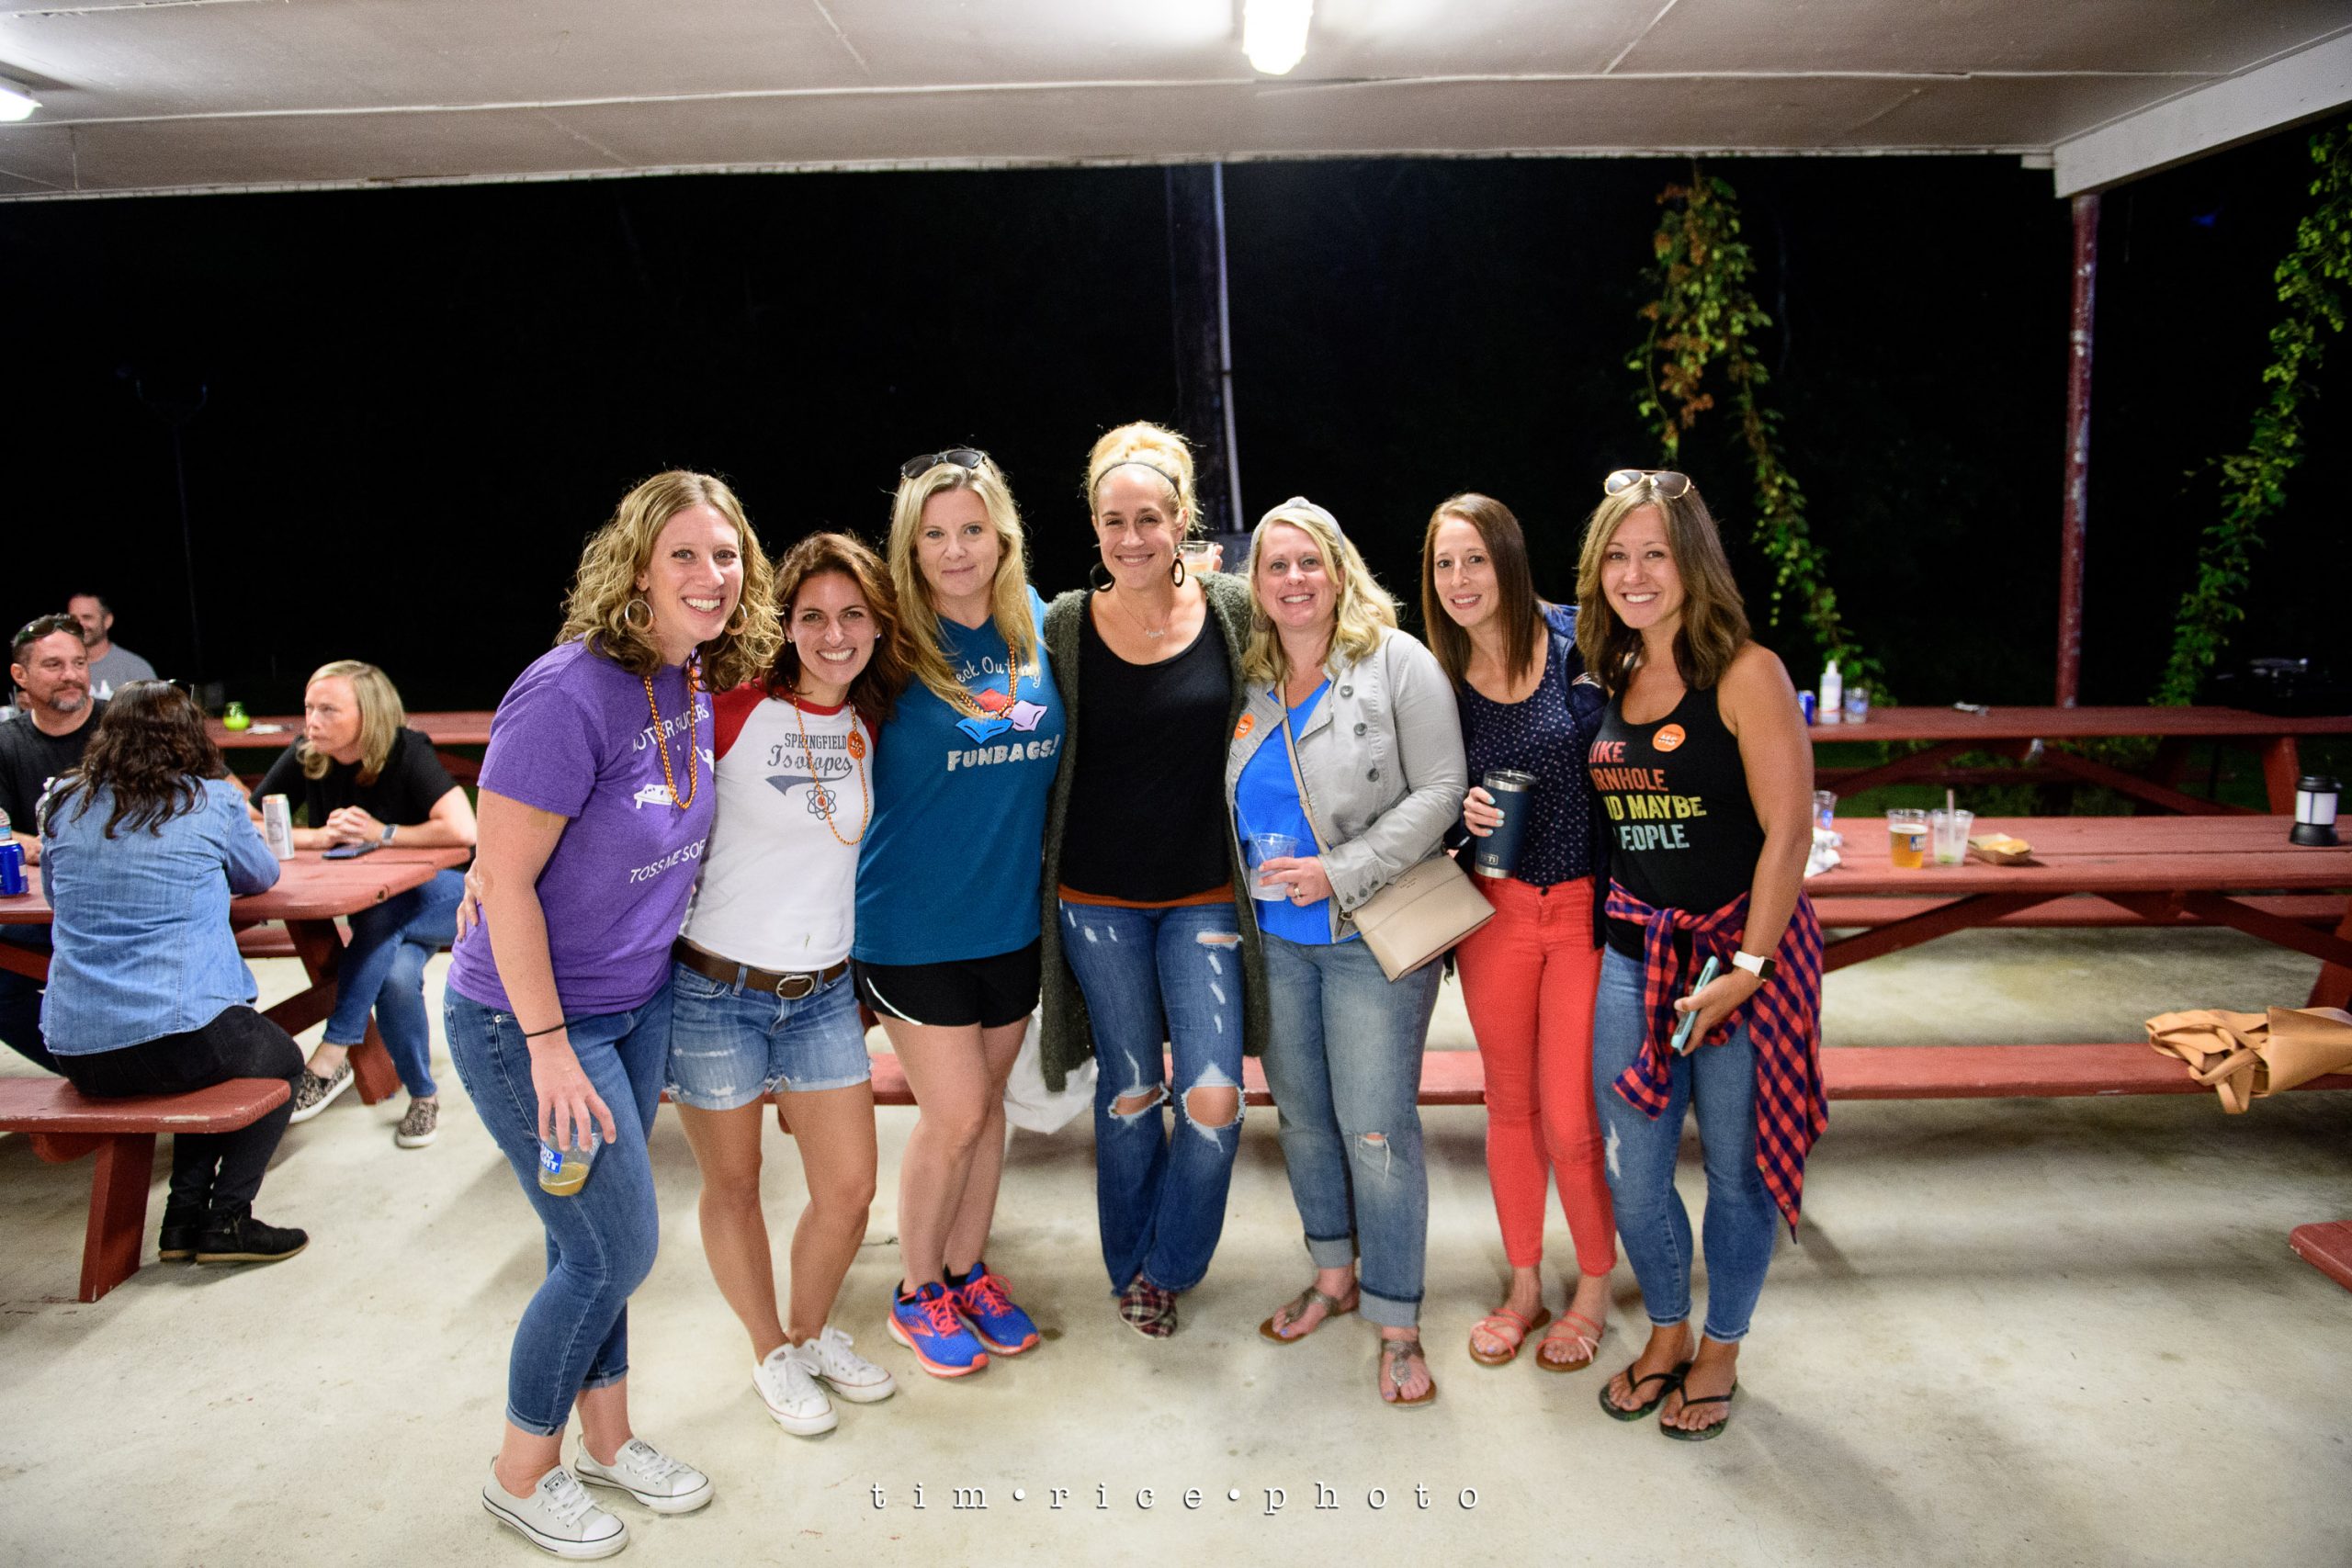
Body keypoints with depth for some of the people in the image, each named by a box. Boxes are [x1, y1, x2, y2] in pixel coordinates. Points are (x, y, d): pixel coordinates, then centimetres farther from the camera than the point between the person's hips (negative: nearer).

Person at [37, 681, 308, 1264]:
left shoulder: (65, 806, 8)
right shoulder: (214, 801, -3)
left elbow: (55, 893, 24)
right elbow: (262, 877, 15)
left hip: (76, 1054, 5)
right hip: (175, 1039, -5)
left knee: (217, 1055, 33)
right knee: (282, 1061, 25)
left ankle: (185, 1214, 23)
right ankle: (226, 1218, 11)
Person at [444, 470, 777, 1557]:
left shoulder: (691, 683, -1)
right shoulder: (570, 694, -26)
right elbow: (504, 878, -23)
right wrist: (549, 1045, -21)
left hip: (637, 1001, 7)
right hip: (525, 1018, -7)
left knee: (594, 1239, 19)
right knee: (616, 1247, 1)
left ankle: (607, 1437, 38)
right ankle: (522, 1474, 25)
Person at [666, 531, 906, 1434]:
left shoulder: (874, 721, 2)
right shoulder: (733, 707, -14)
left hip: (823, 991, 4)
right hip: (714, 986, -4)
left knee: (850, 1190, 8)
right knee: (733, 1187, 13)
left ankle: (813, 1332, 37)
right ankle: (771, 1355, 36)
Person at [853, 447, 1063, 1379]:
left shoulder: (1036, 623, 1)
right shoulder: (895, 643, -12)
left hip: (1011, 914, 5)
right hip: (915, 919, -4)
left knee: (986, 1103, 15)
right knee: (953, 1112, 1)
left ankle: (967, 1270, 35)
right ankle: (918, 1294, 24)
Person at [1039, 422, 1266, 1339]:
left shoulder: (1232, 610, -3)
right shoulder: (1066, 624, -3)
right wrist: (1045, 870, 2)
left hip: (1205, 894, 0)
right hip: (1098, 899, 0)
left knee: (1214, 1100, -5)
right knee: (1130, 1093, 11)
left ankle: (1168, 1268, 22)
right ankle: (1130, 1272, 34)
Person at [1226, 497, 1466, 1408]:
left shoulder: (1398, 663, -8)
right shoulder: (1244, 681, 7)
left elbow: (1437, 790, -12)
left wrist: (1341, 872, -19)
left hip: (1371, 938, -5)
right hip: (1274, 938, 5)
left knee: (1376, 1129, -4)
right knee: (1301, 1114, 15)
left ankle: (1398, 1325, 11)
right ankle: (1333, 1275, 34)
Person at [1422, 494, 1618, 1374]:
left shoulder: (1578, 645, -10)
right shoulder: (1440, 678, 0)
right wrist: (1460, 812, -12)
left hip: (1589, 906, -3)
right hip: (1493, 912, 3)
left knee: (1571, 1121, -1)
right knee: (1510, 1106, 15)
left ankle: (1594, 1292, 26)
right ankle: (1524, 1289, 34)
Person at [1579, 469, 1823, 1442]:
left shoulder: (1744, 674, -12)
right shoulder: (1612, 679, 7)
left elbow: (1788, 833, -15)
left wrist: (1746, 969, -18)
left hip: (1742, 949, -5)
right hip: (1632, 955, 5)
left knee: (1736, 1168, 9)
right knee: (1632, 1171, 11)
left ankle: (1719, 1353, 32)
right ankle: (1665, 1336, 35)